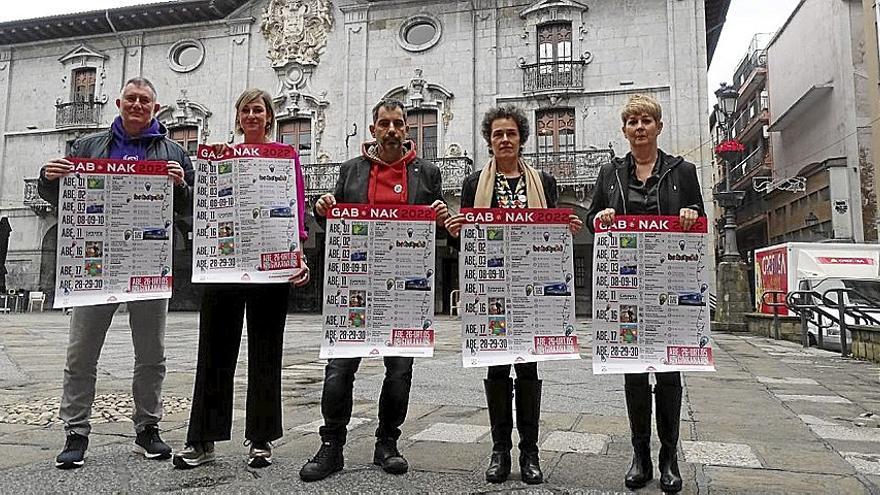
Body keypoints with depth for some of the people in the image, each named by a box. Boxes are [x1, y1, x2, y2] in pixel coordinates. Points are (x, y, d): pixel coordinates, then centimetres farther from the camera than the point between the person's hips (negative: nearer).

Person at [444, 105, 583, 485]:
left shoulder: (544, 182, 10)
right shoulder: (474, 183, 9)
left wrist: (569, 229, -11)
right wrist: (455, 231, -15)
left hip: (532, 287, 0)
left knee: (528, 367, 4)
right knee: (496, 368, 4)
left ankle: (529, 452, 14)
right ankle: (500, 449, 16)